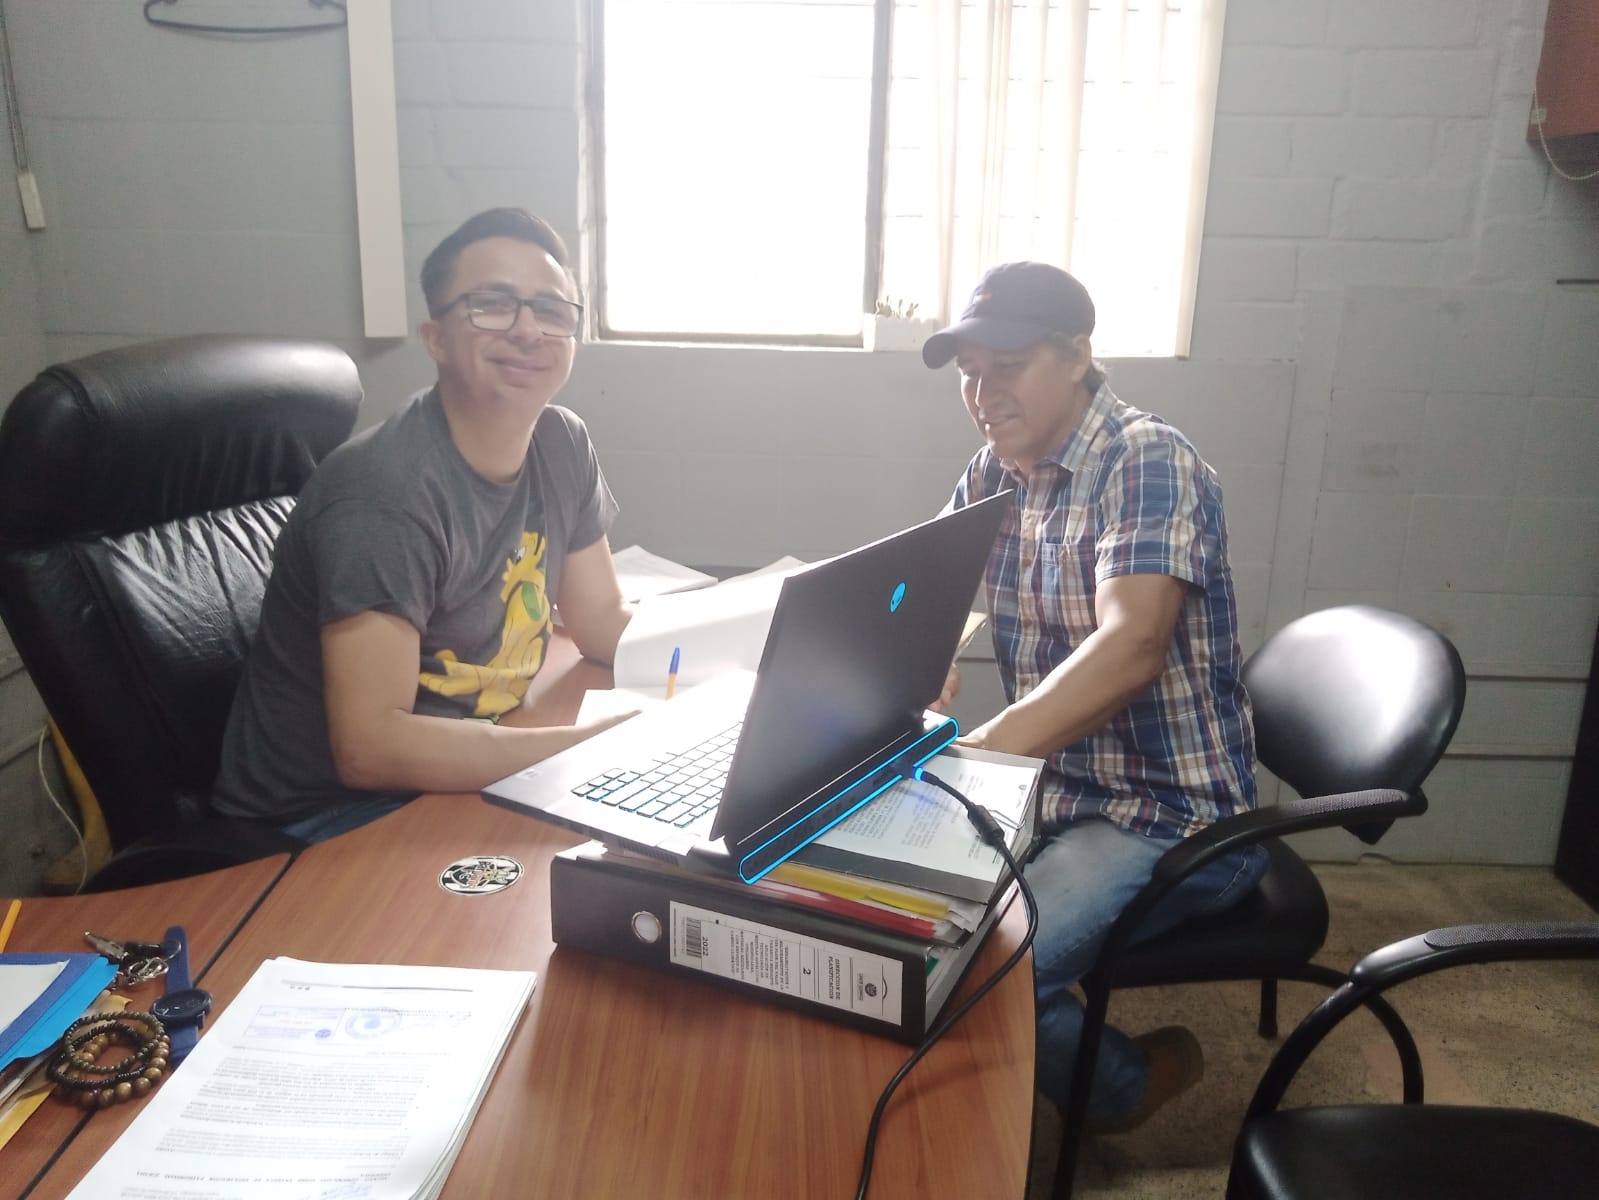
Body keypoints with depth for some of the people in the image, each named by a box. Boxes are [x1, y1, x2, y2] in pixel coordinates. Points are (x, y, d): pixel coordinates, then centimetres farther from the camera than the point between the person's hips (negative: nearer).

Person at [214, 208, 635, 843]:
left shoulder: (563, 446, -1)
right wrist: (598, 743, -32)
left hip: (460, 777, 7)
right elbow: (368, 748, -29)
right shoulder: (386, 491, -24)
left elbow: (604, 621, 8)